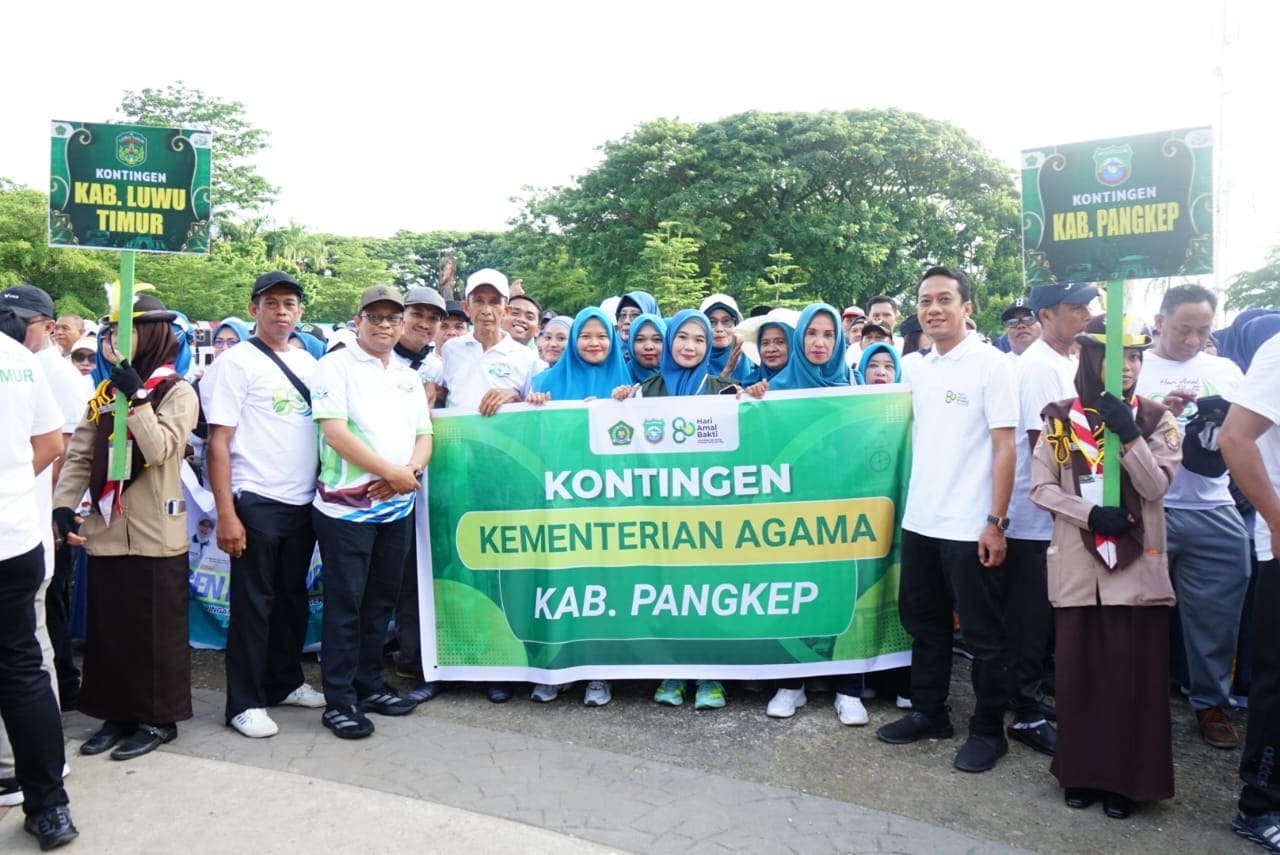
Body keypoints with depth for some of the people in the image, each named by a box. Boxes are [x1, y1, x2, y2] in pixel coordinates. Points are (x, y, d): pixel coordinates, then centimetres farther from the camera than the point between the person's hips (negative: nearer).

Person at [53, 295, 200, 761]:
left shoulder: (178, 392, -5)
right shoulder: (106, 391, 12)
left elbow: (159, 450, -20)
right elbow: (79, 455, 10)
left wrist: (136, 394, -21)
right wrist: (63, 503, -2)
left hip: (154, 532, -6)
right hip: (105, 530, 6)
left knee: (155, 630, 4)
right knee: (108, 628, 13)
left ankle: (158, 718, 17)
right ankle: (118, 713, 27)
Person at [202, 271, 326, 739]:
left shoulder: (308, 362, 11)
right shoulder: (238, 362, -6)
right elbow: (218, 443, -10)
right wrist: (226, 513, -15)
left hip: (303, 501, 6)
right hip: (257, 502, -5)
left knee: (292, 597, 16)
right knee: (253, 603, 3)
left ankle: (285, 681, 31)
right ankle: (244, 702, 15)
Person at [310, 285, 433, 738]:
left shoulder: (409, 377, 15)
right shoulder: (336, 366, -3)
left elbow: (424, 436, 11)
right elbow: (334, 431, -14)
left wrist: (411, 470, -11)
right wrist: (391, 472, -15)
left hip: (398, 507, 6)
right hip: (346, 506, -6)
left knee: (381, 601, 14)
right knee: (344, 606, 0)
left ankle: (370, 685, 27)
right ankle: (339, 701, 10)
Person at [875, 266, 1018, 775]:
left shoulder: (990, 364, -8)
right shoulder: (916, 369, 10)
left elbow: (1004, 447, -11)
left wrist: (996, 522, -16)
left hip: (970, 526, -6)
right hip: (919, 521, 7)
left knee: (983, 635, 7)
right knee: (923, 623, 17)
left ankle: (988, 730, 22)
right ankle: (928, 713, 33)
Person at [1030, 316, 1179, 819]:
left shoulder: (1155, 419, 3)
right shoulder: (1060, 419, 2)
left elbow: (1156, 486, -8)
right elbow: (1040, 487, -2)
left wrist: (1129, 435, -20)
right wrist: (1091, 514, -15)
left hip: (1137, 563, 0)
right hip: (1077, 563, 1)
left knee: (1133, 672, 3)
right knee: (1078, 670, 8)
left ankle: (1127, 777, 17)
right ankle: (1082, 771, 22)